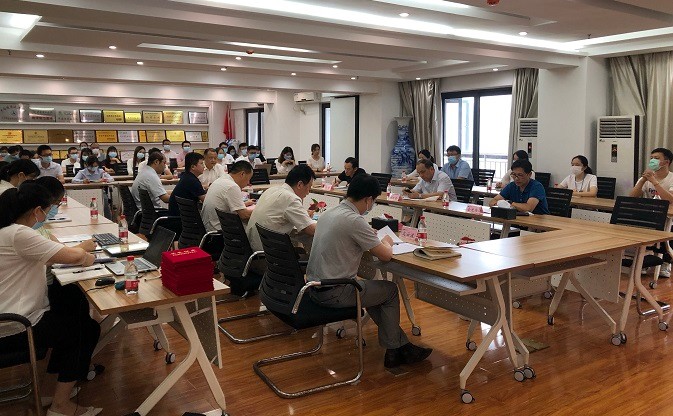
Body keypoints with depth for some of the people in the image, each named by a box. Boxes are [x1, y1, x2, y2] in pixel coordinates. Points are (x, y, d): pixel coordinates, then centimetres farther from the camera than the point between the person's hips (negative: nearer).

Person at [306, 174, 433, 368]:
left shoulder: (329, 213, 7)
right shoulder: (354, 221, -20)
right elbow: (386, 255, -14)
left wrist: (368, 234, 23)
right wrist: (387, 242, 7)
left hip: (314, 286, 9)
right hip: (333, 293, -9)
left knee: (374, 289, 25)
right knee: (390, 290, 11)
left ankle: (400, 344, 27)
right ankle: (394, 350, 25)